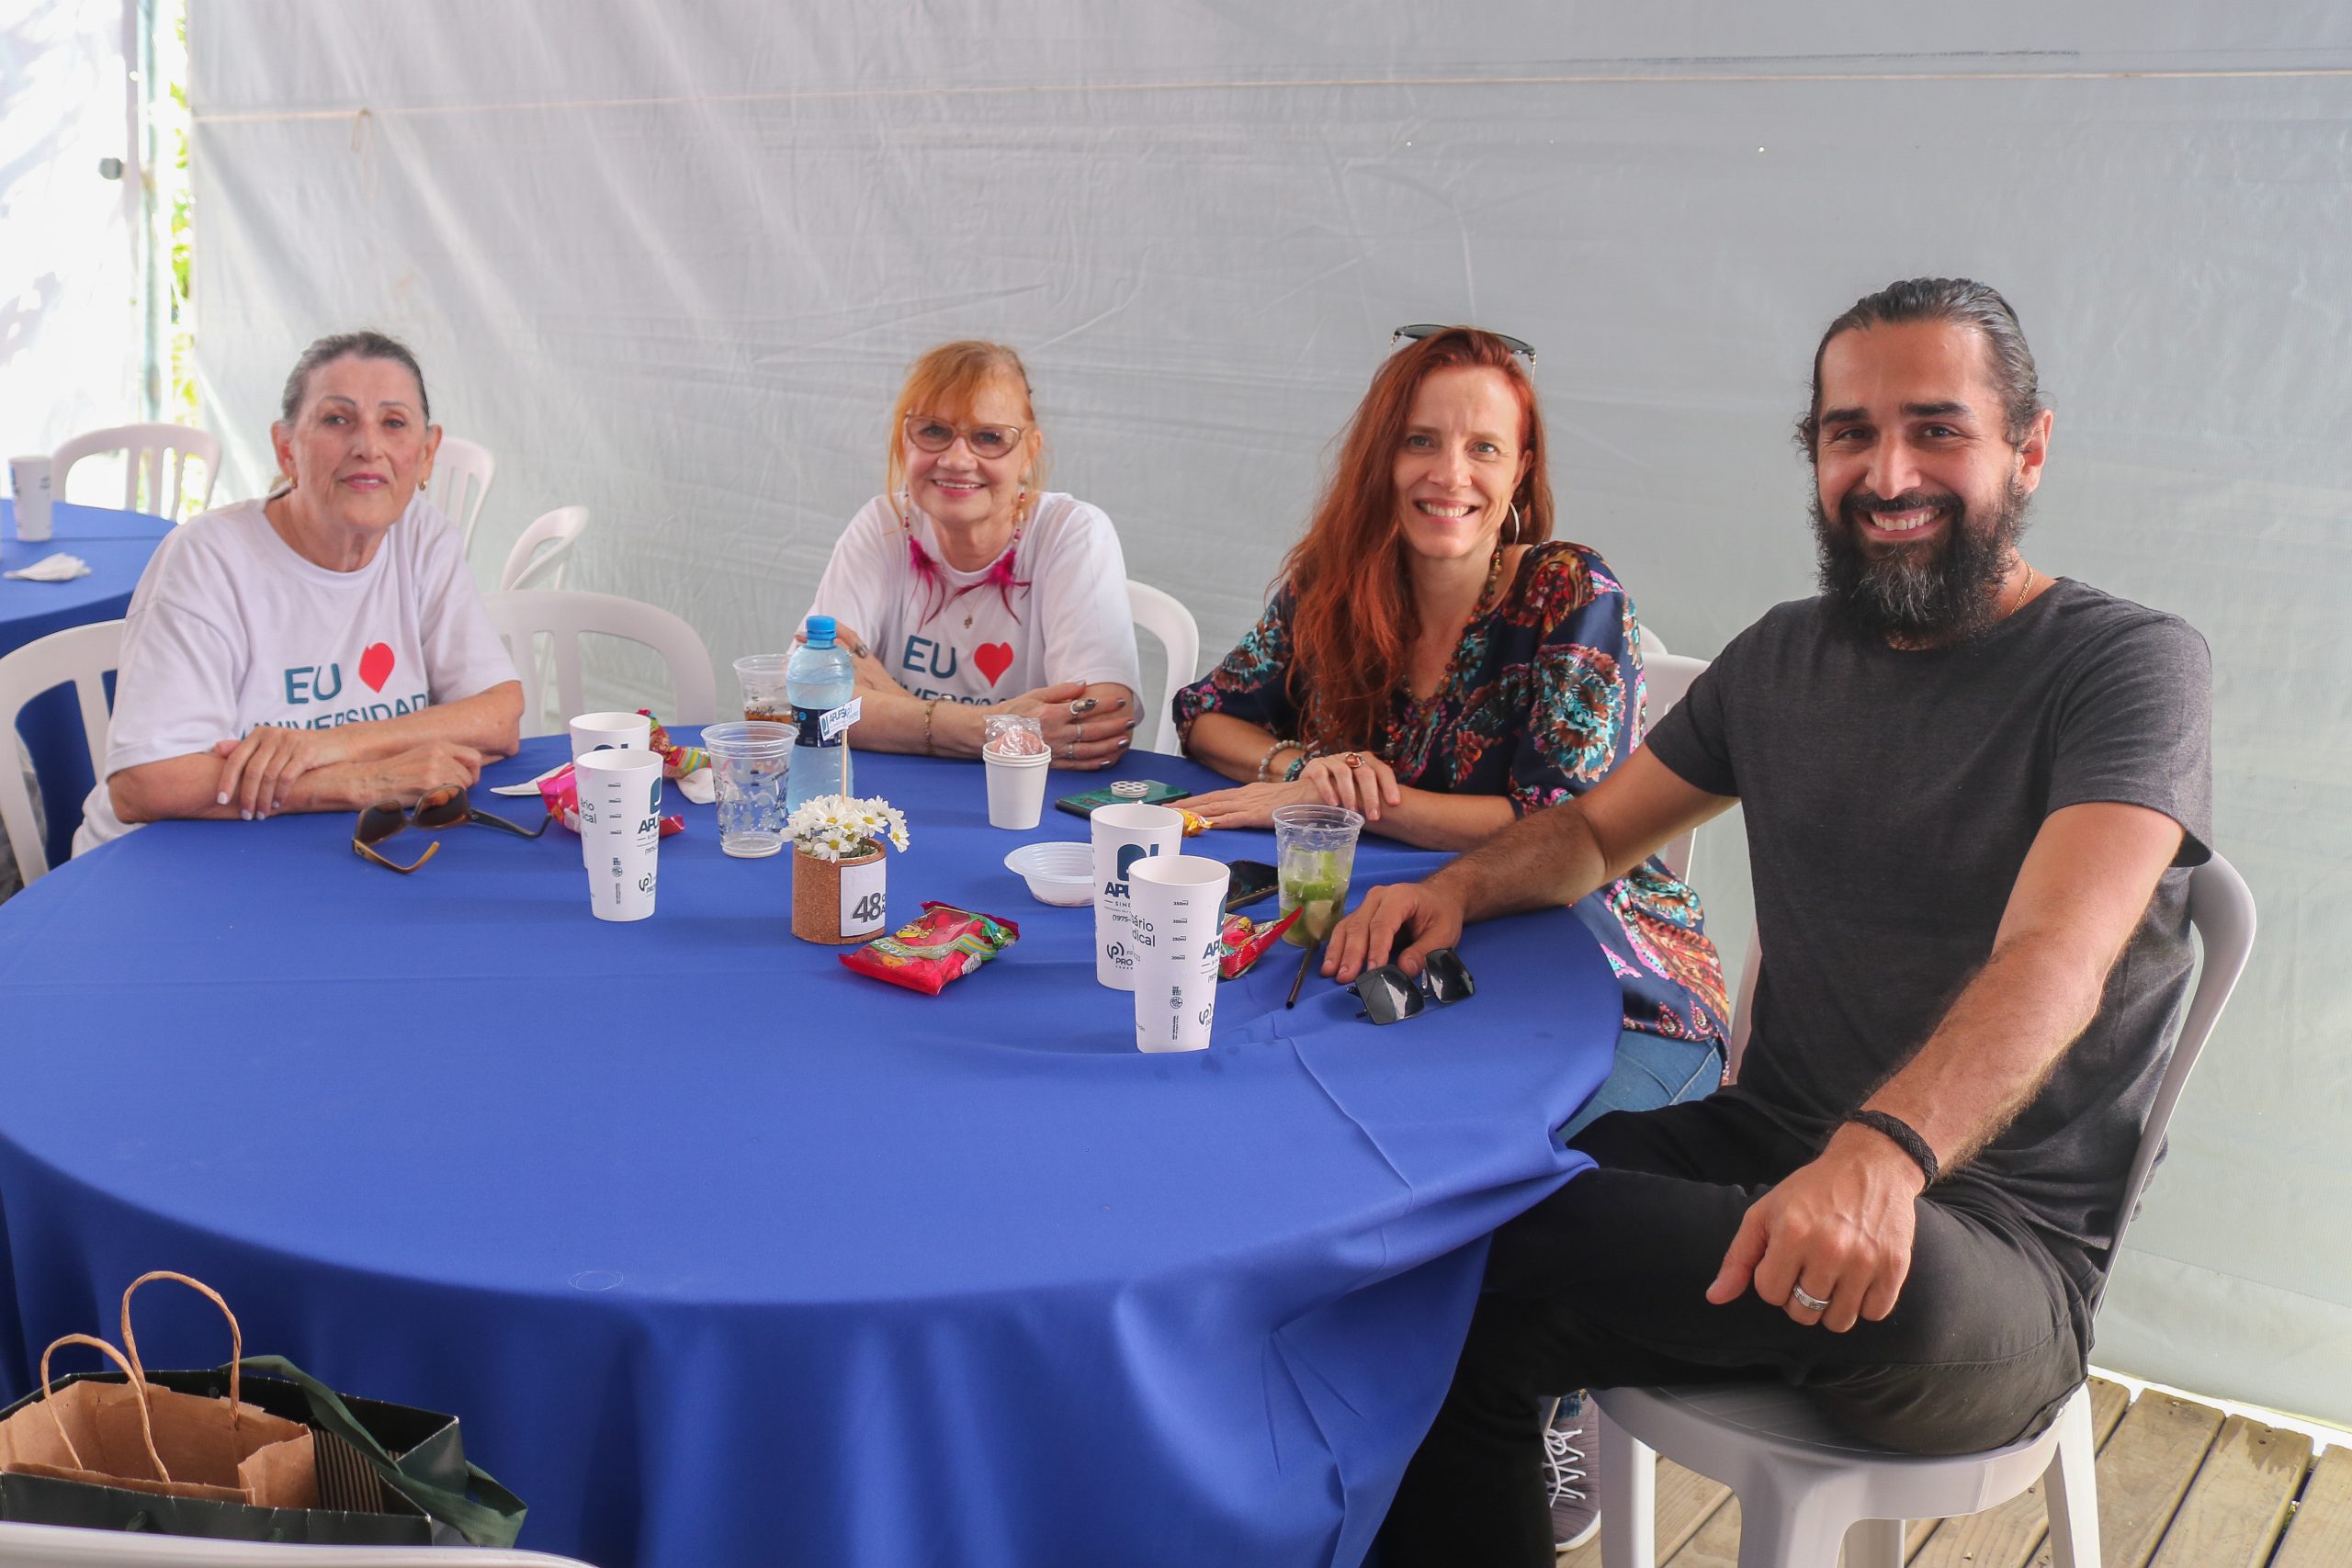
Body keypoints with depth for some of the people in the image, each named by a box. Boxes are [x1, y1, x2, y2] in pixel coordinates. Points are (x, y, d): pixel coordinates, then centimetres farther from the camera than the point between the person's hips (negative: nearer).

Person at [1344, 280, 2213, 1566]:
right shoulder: (1786, 656, 12)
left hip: (1993, 1233, -5)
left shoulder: (2127, 665, -8)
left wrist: (1884, 1152, -43)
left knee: (1905, 1293, -39)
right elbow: (1594, 831, 21)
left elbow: (2055, 960, -24)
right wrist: (1459, 888, -2)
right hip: (1760, 1150, 5)